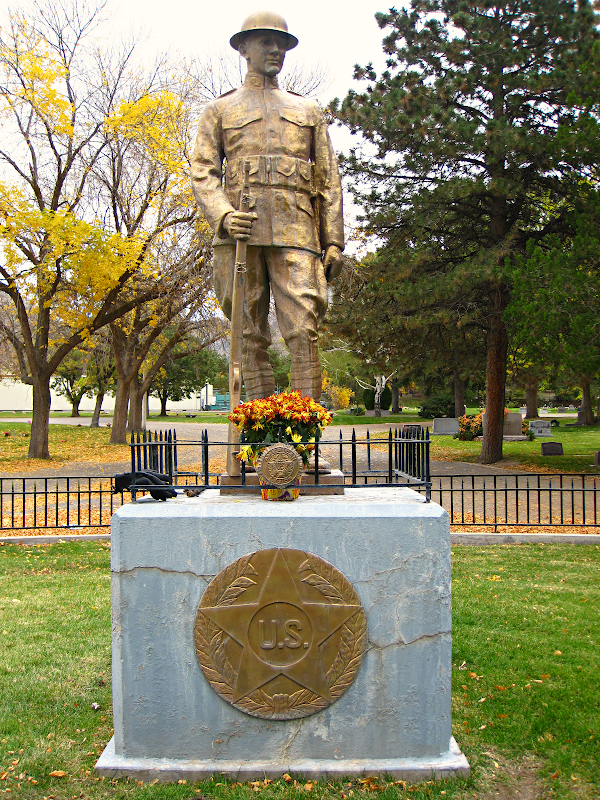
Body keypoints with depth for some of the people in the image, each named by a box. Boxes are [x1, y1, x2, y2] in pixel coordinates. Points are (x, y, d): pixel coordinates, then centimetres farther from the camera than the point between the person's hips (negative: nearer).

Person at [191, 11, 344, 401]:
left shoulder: (308, 110, 24)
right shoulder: (220, 109, 19)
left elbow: (329, 180, 18)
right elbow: (203, 174, 9)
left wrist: (334, 241, 6)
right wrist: (223, 215, -12)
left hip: (295, 230, 1)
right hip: (241, 230, 0)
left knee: (304, 331, -13)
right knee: (251, 336, -1)